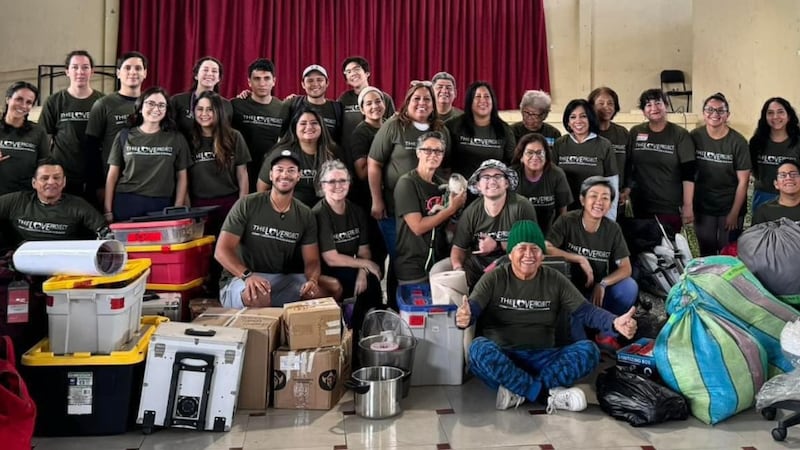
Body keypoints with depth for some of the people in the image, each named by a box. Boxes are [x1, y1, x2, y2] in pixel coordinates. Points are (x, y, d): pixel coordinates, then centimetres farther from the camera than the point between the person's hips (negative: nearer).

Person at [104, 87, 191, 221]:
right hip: (125, 204, 0)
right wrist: (108, 211, 0)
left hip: (161, 205, 0)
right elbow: (113, 175, 6)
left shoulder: (176, 138, 5)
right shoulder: (124, 136, 6)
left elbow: (182, 177, 5)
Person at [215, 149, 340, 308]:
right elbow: (222, 250, -13)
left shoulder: (305, 215, 3)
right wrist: (248, 275, -33)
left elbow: (312, 261, 2)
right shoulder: (247, 205, -9)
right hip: (240, 280, -4)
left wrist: (312, 280, -23)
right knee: (257, 295, -40)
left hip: (282, 281, 4)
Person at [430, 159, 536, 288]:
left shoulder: (522, 206, -14)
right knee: (438, 270, -11)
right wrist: (458, 268, -21)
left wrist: (498, 246, -19)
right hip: (476, 261, 4)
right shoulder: (471, 212, -3)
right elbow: (459, 247, 1)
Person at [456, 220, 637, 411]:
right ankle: (549, 394, -29)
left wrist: (615, 322, -21)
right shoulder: (494, 279, -1)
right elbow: (473, 308, -13)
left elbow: (586, 310, 0)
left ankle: (517, 391, -28)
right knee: (479, 348, -36)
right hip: (501, 358, -2)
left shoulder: (555, 280, 7)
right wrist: (463, 318, -40)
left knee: (589, 350, -21)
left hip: (541, 358, 3)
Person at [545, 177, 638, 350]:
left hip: (598, 291, 3)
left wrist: (603, 284, -23)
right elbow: (546, 248, -24)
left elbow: (626, 268, -6)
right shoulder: (567, 221, -11)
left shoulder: (613, 229, -2)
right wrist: (580, 260, -25)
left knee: (630, 287, -22)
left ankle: (607, 334, 1)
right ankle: (580, 342, -12)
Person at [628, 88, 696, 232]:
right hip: (641, 206, 3)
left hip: (671, 207, -2)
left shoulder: (680, 135, -3)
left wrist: (688, 206, -10)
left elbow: (688, 174, -6)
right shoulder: (635, 132, 5)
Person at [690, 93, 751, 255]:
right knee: (706, 255, 11)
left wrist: (734, 213, -9)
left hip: (730, 208, -2)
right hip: (702, 207, 2)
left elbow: (743, 181, -8)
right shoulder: (695, 137, -5)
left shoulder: (738, 141, -11)